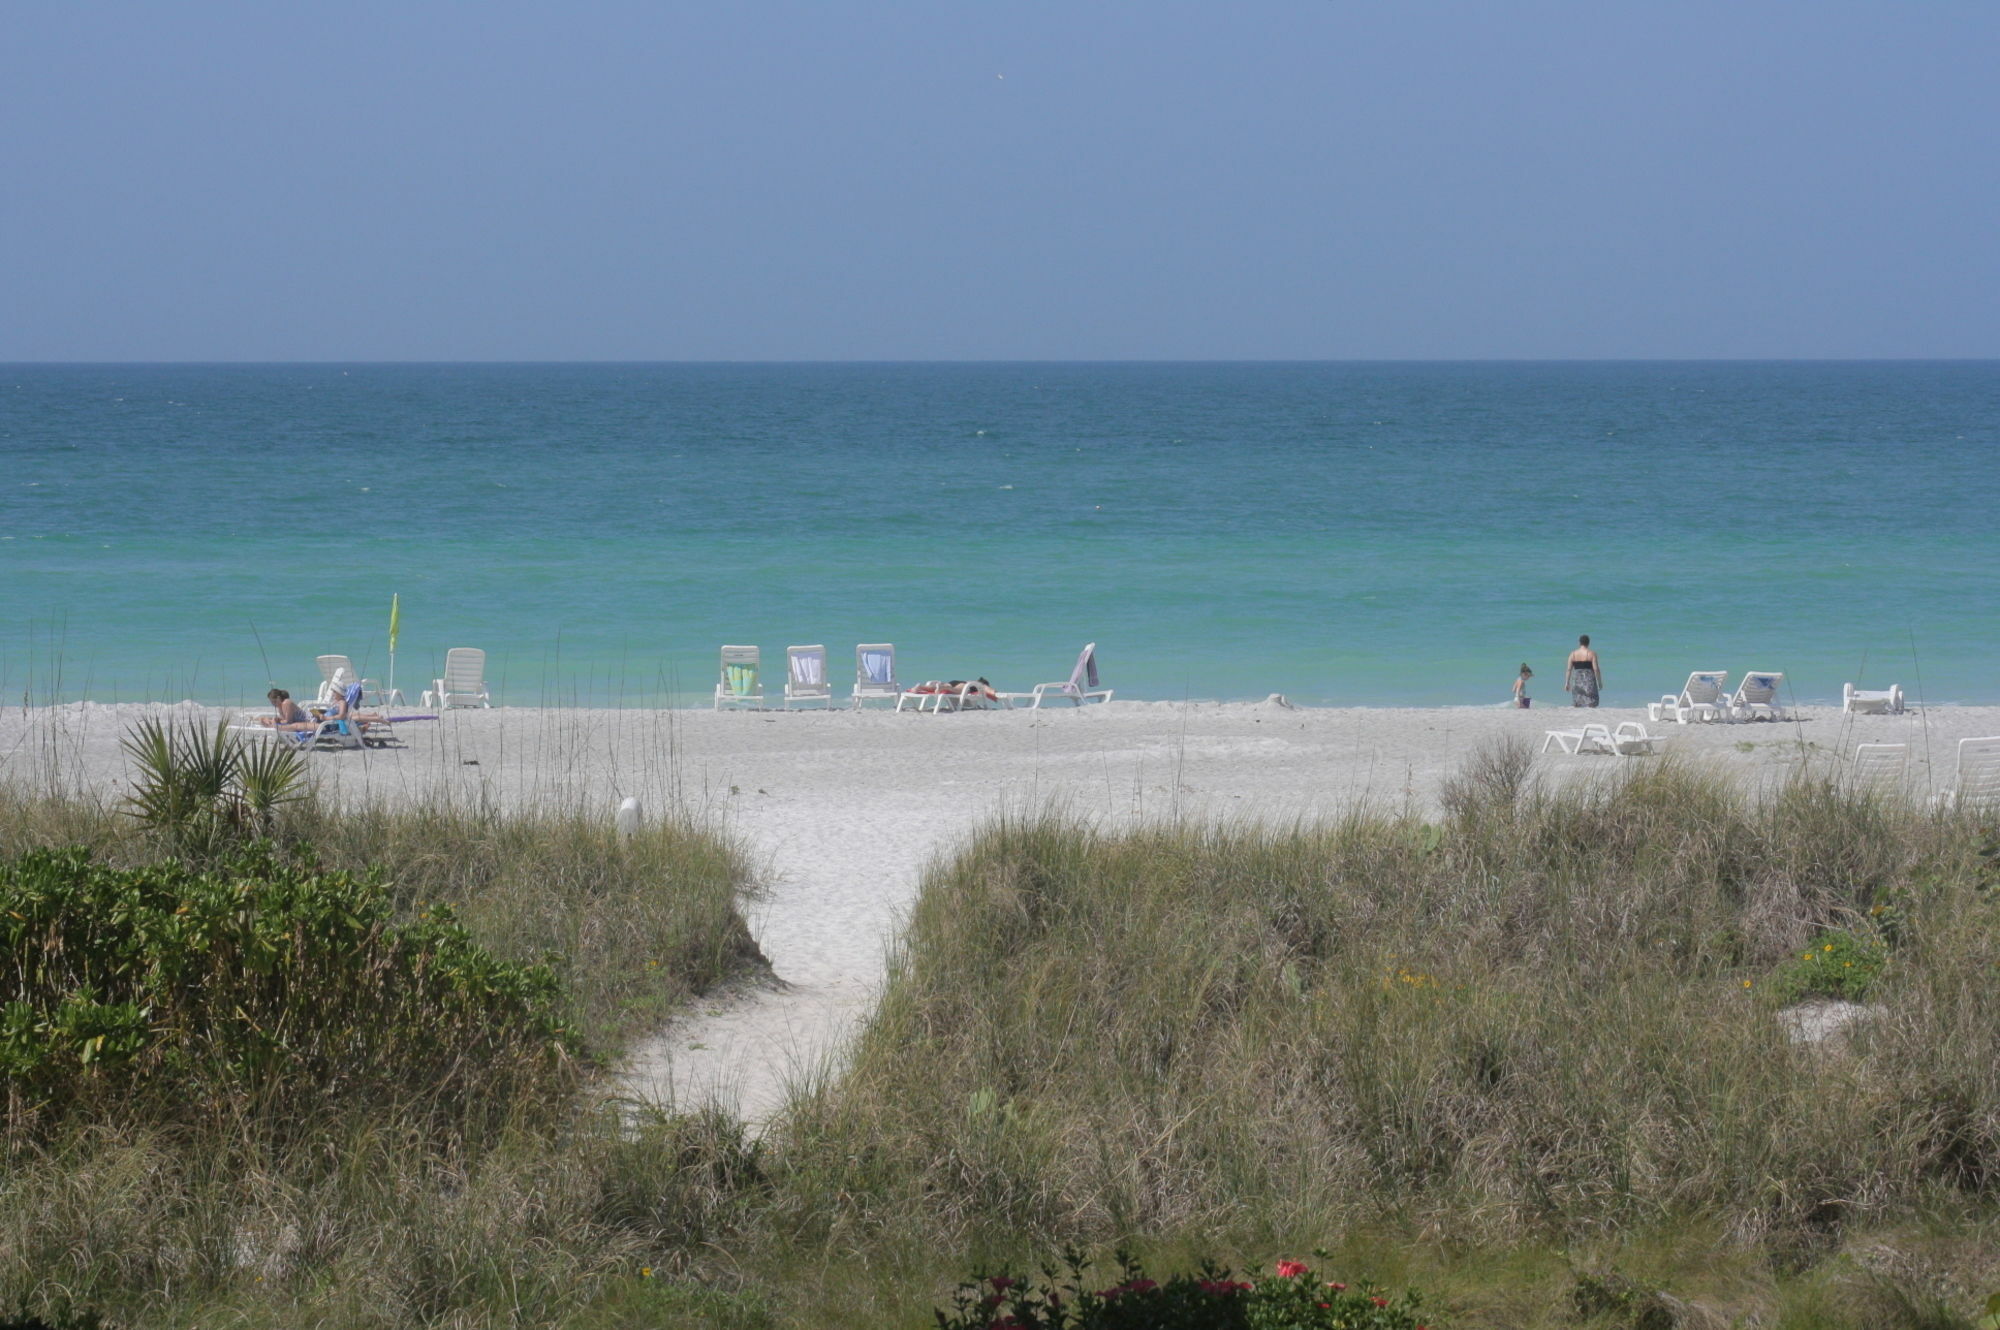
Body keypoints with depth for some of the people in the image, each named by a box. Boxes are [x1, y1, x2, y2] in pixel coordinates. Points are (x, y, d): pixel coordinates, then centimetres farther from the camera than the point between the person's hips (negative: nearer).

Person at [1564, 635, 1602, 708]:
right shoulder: (1592, 654, -4)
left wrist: (1567, 683, 7)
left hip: (1577, 680, 3)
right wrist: (1599, 682, 2)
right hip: (1589, 680, -3)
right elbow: (1596, 669, -8)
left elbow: (1568, 669, 2)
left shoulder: (1573, 654, 4)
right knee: (1591, 704, -2)